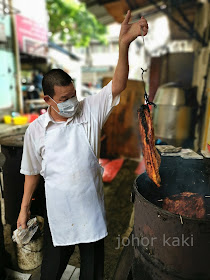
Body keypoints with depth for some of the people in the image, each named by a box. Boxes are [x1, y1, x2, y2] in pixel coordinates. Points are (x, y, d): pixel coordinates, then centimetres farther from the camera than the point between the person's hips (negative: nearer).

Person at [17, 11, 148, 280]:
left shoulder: (89, 111, -9)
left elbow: (117, 86, -19)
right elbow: (31, 172, 2)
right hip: (58, 212, 0)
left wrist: (124, 43, -32)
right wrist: (24, 209, 8)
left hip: (92, 208, 1)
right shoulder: (35, 130, -8)